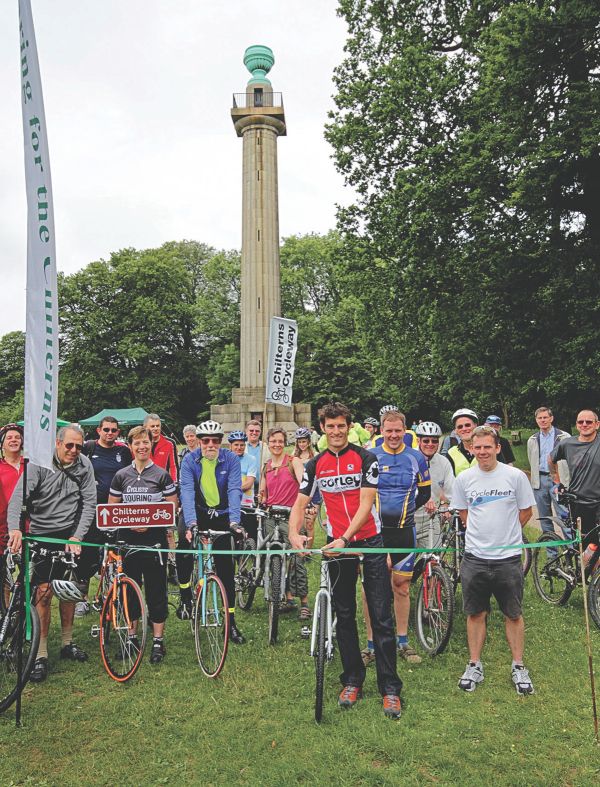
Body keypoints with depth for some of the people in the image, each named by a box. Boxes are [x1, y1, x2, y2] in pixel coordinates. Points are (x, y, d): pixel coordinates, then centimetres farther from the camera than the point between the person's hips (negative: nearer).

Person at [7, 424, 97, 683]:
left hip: (71, 533, 3)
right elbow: (18, 498, -22)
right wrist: (14, 529, -39)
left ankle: (67, 643, 29)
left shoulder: (84, 465, -6)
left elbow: (89, 504, -7)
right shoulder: (39, 464, -13)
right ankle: (41, 655, 7)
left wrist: (77, 537, -16)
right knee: (44, 591, -5)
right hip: (41, 534, -3)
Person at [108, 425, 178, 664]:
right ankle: (131, 636, 25)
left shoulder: (162, 475, -1)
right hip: (128, 539, 2)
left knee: (156, 589, 2)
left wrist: (151, 522, -15)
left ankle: (158, 640, 13)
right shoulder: (121, 475, 6)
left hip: (154, 539, -2)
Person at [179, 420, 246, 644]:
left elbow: (234, 491, -21)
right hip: (197, 514, 0)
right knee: (184, 553, -22)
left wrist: (234, 521, -35)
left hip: (221, 516, 0)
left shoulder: (230, 460, -12)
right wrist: (191, 523, -37)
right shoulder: (190, 460, -12)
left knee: (226, 568, 1)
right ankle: (185, 596, 6)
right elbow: (187, 492, -22)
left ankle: (231, 621, 12)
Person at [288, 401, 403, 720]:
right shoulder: (315, 464, 4)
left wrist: (345, 538, -23)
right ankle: (352, 680, 25)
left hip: (369, 541, -3)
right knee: (344, 616, 11)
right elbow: (300, 504, 2)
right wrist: (294, 533, -17)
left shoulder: (365, 458, -7)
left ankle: (390, 687, 9)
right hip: (336, 544, 3)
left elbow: (365, 503, -13)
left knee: (381, 616, -1)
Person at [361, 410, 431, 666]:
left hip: (404, 530, 2)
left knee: (402, 586, 10)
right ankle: (371, 645, 12)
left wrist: (406, 509, 5)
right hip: (374, 529, -1)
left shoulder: (416, 458, 3)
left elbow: (425, 492, 13)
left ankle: (403, 643, 24)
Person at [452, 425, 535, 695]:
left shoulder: (515, 476, -6)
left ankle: (518, 667, 27)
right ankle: (474, 665, 25)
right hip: (474, 558, 1)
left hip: (508, 557, -1)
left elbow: (526, 511, 5)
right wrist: (483, 534, 5)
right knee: (475, 613, 11)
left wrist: (506, 535, 4)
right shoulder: (464, 478, 0)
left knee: (513, 614, 10)